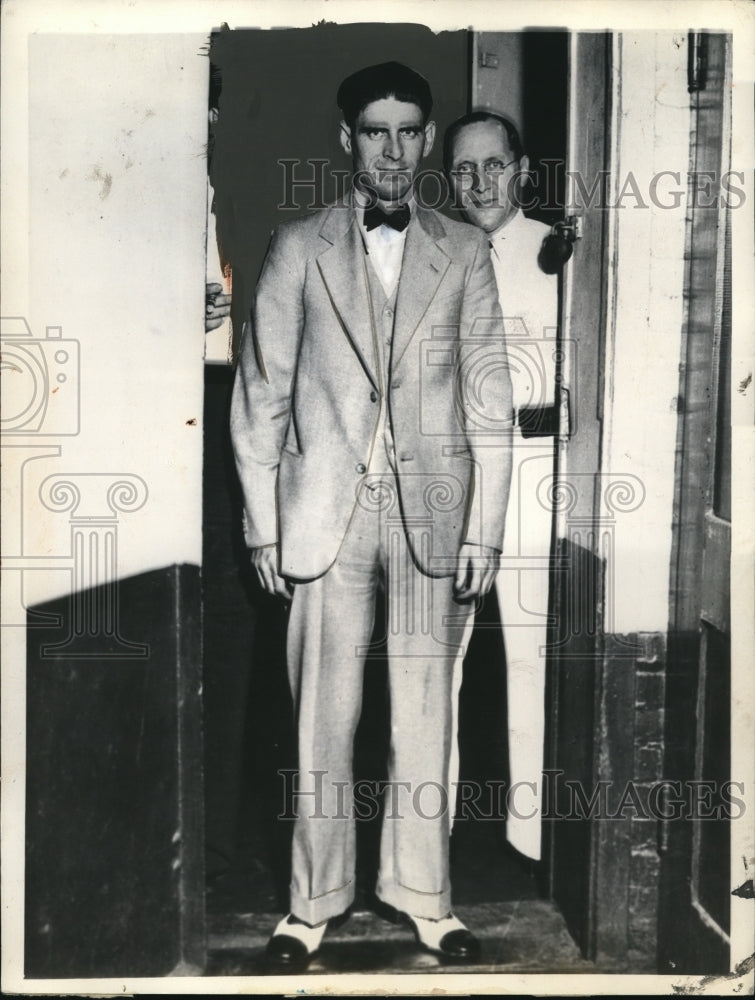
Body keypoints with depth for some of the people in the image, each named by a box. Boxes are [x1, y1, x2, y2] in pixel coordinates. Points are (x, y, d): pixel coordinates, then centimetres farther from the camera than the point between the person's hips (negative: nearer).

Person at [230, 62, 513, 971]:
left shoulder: (463, 252, 7)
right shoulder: (298, 248, 5)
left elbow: (490, 399, 5)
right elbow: (260, 395, 4)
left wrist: (485, 527, -1)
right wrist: (263, 523, 0)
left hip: (434, 511, 1)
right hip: (326, 512, 0)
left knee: (425, 713, 8)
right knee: (322, 719, 4)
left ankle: (422, 892, 24)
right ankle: (314, 898, 20)